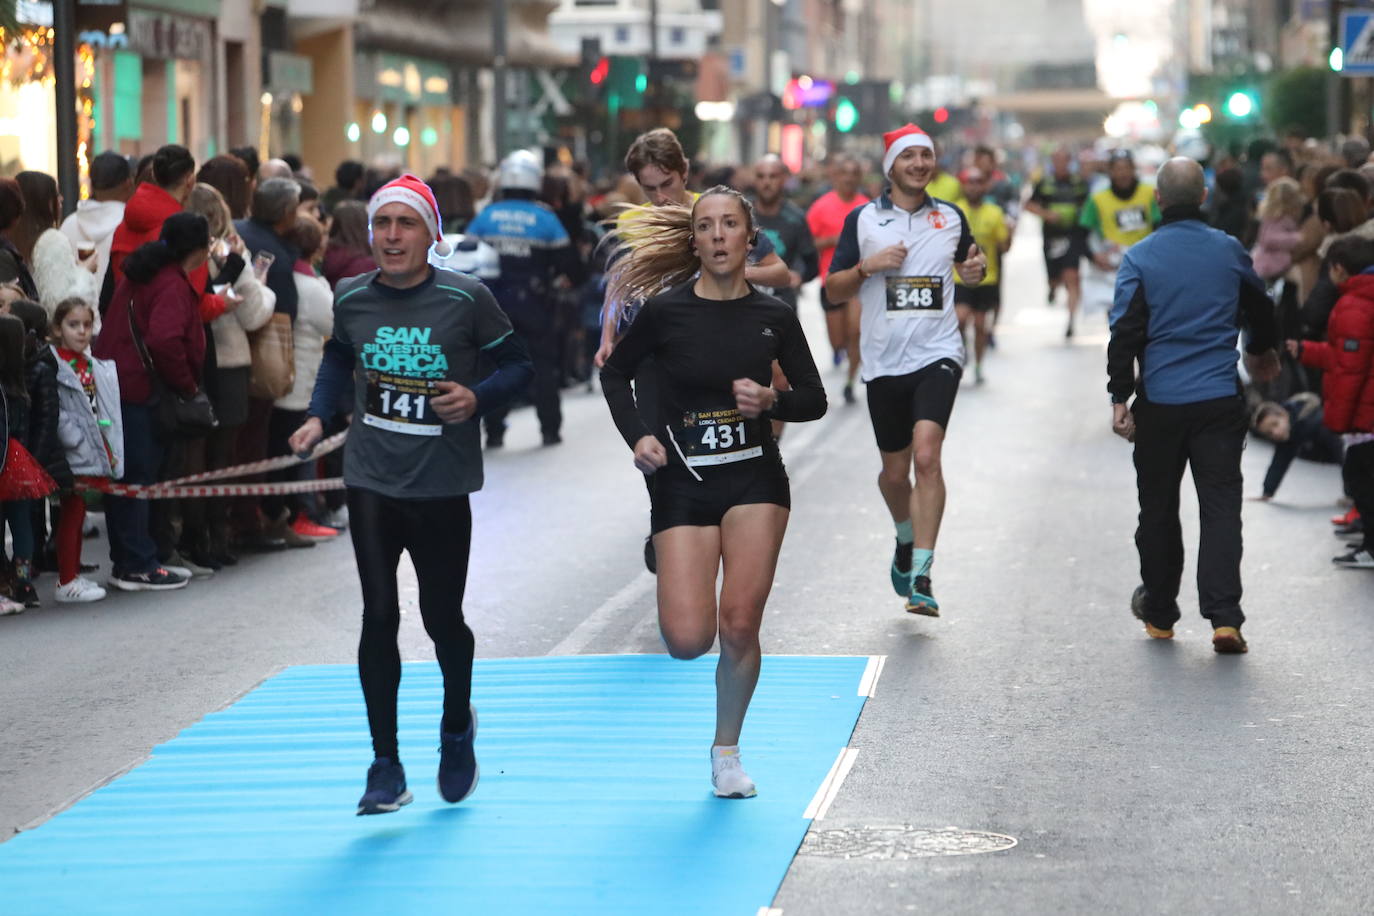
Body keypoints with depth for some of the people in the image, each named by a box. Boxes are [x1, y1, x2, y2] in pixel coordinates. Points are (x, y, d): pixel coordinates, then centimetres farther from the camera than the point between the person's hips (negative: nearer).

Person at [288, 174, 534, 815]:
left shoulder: (466, 299, -9)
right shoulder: (351, 298, 1)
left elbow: (518, 365, 1)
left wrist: (477, 397, -18)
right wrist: (317, 416, 5)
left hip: (442, 486, -1)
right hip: (371, 481, 2)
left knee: (441, 618, 8)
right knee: (379, 617, -5)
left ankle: (457, 726, 39)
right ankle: (386, 768, 2)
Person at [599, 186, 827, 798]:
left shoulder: (774, 317, 0)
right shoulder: (665, 311, -5)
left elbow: (814, 399, 8)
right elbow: (615, 373, 10)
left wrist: (771, 401, -12)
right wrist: (637, 435, -5)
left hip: (755, 477, 1)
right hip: (681, 483, -1)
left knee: (739, 627, -9)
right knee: (688, 640, -11)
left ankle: (727, 750, 14)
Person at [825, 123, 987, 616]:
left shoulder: (951, 217, 7)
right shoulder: (862, 219, 3)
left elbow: (969, 261, 26)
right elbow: (833, 289, 5)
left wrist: (977, 269, 2)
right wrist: (867, 266, -14)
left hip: (938, 354, -1)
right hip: (884, 361, 1)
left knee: (926, 456, -20)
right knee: (895, 472, 11)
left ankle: (921, 577, -21)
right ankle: (906, 540, 43)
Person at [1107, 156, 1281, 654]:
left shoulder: (1140, 258, -5)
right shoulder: (1229, 250, 2)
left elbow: (1125, 333, -9)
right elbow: (1261, 310, 18)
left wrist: (1120, 398, -2)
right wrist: (1262, 352, 38)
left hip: (1160, 402, 0)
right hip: (1220, 398, 1)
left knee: (1158, 509, 14)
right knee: (1221, 506, -1)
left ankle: (1159, 612, 26)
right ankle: (1224, 617, -14)